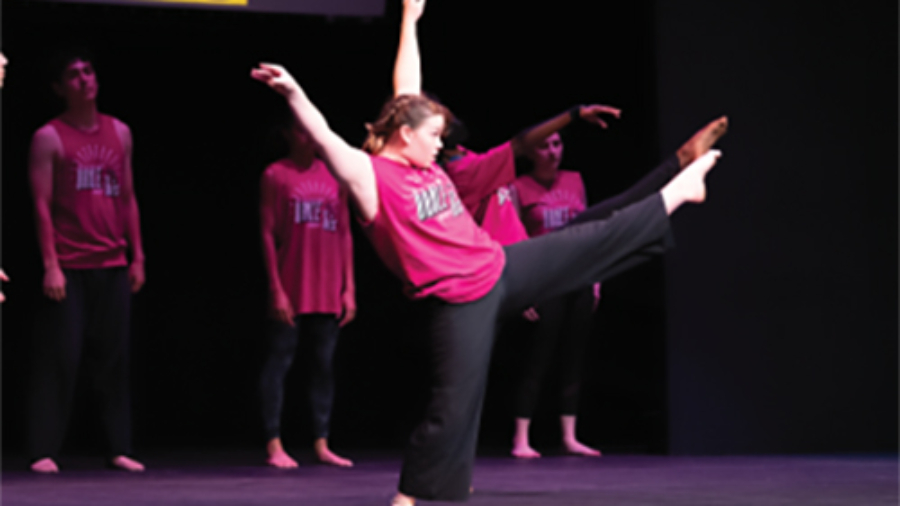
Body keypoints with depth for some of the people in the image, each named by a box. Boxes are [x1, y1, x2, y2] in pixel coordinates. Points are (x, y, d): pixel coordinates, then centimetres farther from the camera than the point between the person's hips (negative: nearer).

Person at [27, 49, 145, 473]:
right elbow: (42, 205, -5)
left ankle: (119, 449, 7)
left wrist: (137, 256, 11)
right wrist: (50, 265, -12)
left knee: (114, 360, 4)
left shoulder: (119, 133, 14)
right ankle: (44, 452, -2)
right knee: (59, 360, -5)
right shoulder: (49, 137, -1)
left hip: (113, 266, 4)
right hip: (68, 268, -4)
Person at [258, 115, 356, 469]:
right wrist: (276, 289, -10)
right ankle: (274, 445, 2)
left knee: (324, 364, 6)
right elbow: (267, 234, -4)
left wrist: (349, 289, 8)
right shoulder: (276, 175, -1)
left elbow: (344, 234, 13)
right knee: (279, 362, -2)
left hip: (328, 293, 4)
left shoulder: (334, 177, 11)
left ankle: (321, 445, 12)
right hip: (291, 292, -4)